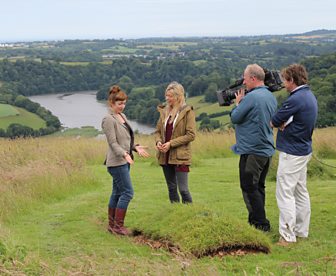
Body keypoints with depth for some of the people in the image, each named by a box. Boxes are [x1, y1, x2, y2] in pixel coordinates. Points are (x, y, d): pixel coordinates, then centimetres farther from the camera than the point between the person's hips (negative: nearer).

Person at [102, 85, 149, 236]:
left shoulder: (122, 116, 14)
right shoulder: (109, 119, -13)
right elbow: (113, 143, -19)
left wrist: (136, 147, 6)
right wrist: (125, 154, -32)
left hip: (124, 161, 9)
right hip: (117, 162, -9)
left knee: (117, 192, 11)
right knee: (127, 192, -9)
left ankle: (112, 225, 18)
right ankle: (118, 226, -3)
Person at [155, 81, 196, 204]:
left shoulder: (187, 111, -7)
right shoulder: (164, 111, 9)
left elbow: (191, 135, -11)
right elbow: (158, 131, 16)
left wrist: (171, 143, -15)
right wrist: (158, 141, -5)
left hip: (180, 156, -6)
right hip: (165, 156, 6)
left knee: (183, 189, -6)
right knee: (171, 188, 13)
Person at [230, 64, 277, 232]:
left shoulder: (252, 97, -18)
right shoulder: (271, 97, 11)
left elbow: (234, 118, -12)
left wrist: (237, 103, 7)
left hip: (252, 151, -9)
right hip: (267, 150, 9)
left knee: (249, 188, -1)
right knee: (258, 187, 16)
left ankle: (260, 225, 0)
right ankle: (258, 222, 22)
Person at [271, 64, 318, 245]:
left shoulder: (296, 99, -22)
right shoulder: (310, 96, 10)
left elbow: (274, 121, -16)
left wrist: (280, 124, 4)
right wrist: (285, 124, -10)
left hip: (292, 153, -10)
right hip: (304, 150, 10)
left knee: (285, 193, -6)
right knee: (301, 192, 16)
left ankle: (288, 236, -4)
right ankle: (302, 231, 25)